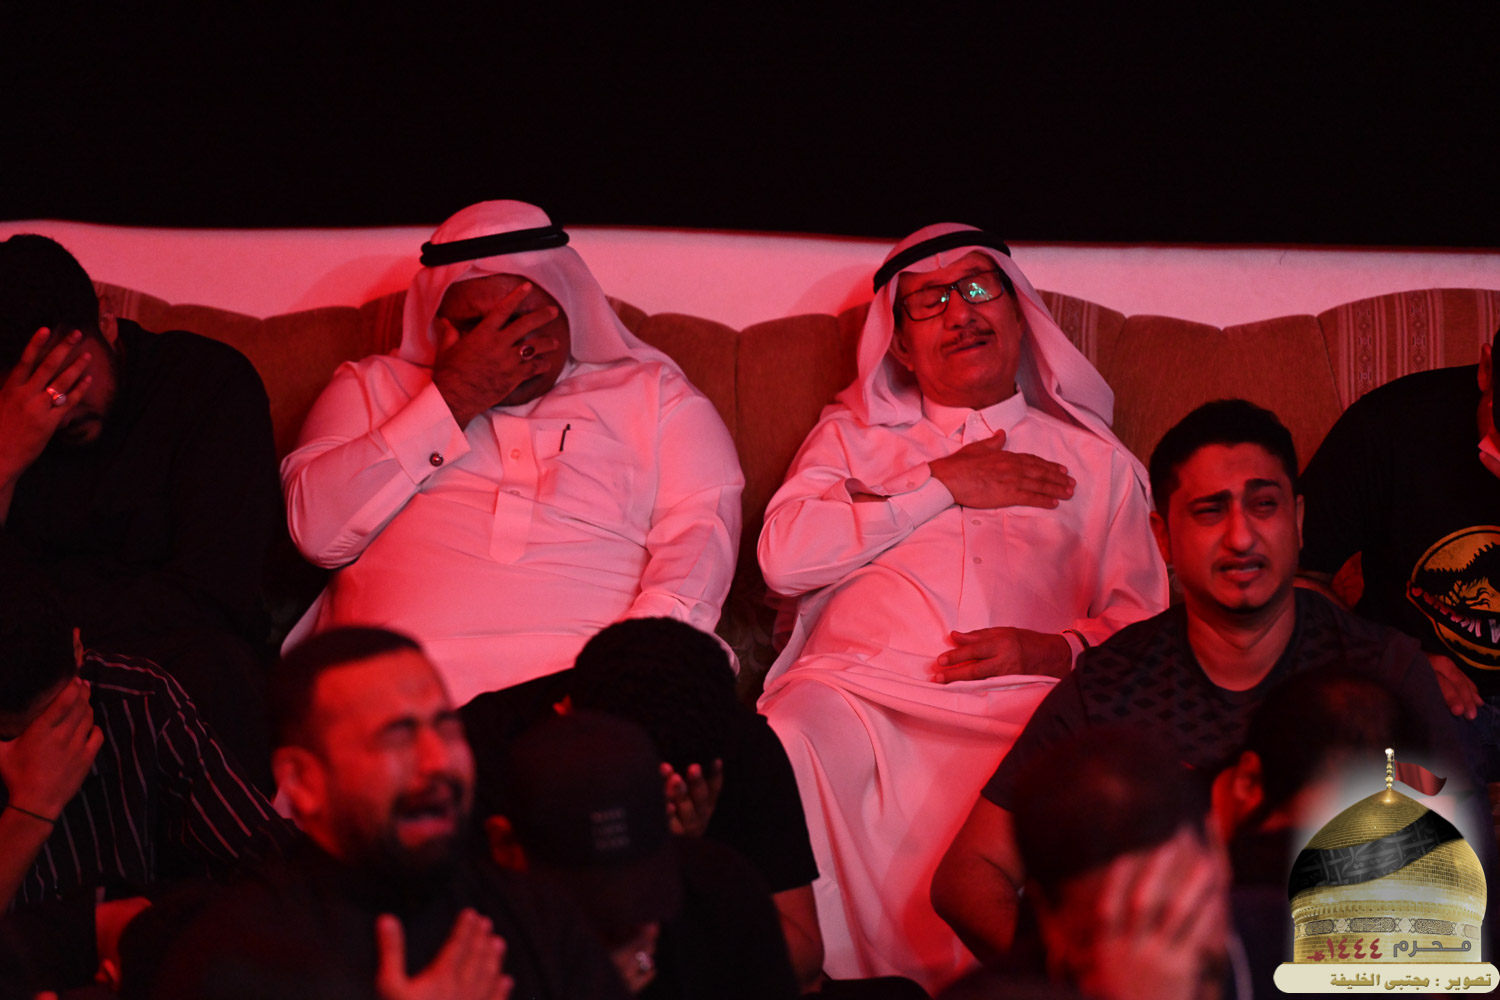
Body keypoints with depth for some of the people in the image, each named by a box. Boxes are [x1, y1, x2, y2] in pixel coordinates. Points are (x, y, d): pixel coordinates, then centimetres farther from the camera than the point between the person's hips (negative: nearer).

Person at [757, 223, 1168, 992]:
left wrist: (1054, 650, -5)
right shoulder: (852, 435, 27)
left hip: (1018, 702, 0)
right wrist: (942, 487, 7)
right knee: (786, 762, -36)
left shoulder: (1094, 458, 27)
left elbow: (1142, 615, 17)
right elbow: (784, 555, 8)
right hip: (856, 684, 0)